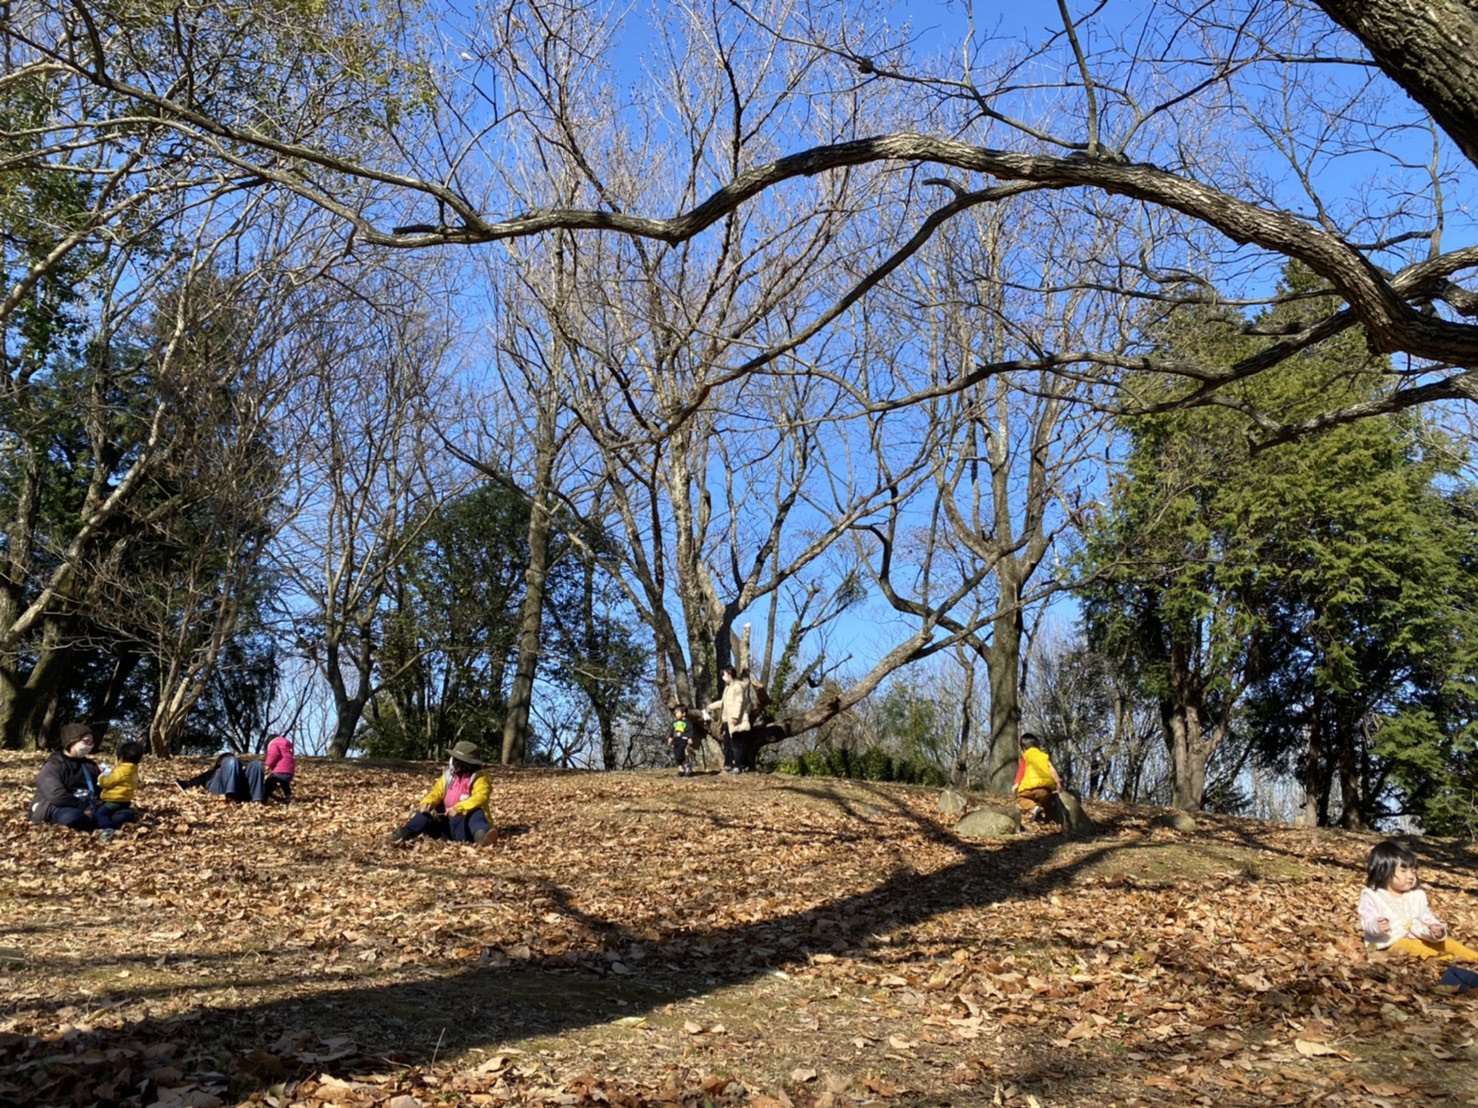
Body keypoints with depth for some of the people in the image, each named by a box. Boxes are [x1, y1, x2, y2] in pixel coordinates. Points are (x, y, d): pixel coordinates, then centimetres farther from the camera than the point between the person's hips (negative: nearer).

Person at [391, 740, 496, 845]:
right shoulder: (448, 776, 14)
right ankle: (405, 833, -29)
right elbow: (436, 792, 5)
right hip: (446, 821, 6)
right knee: (426, 812, -8)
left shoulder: (479, 778, -5)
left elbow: (479, 797, -22)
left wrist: (458, 808, -39)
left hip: (466, 825, -6)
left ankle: (481, 835, -69)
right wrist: (427, 803, -21)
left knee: (477, 813, -36)